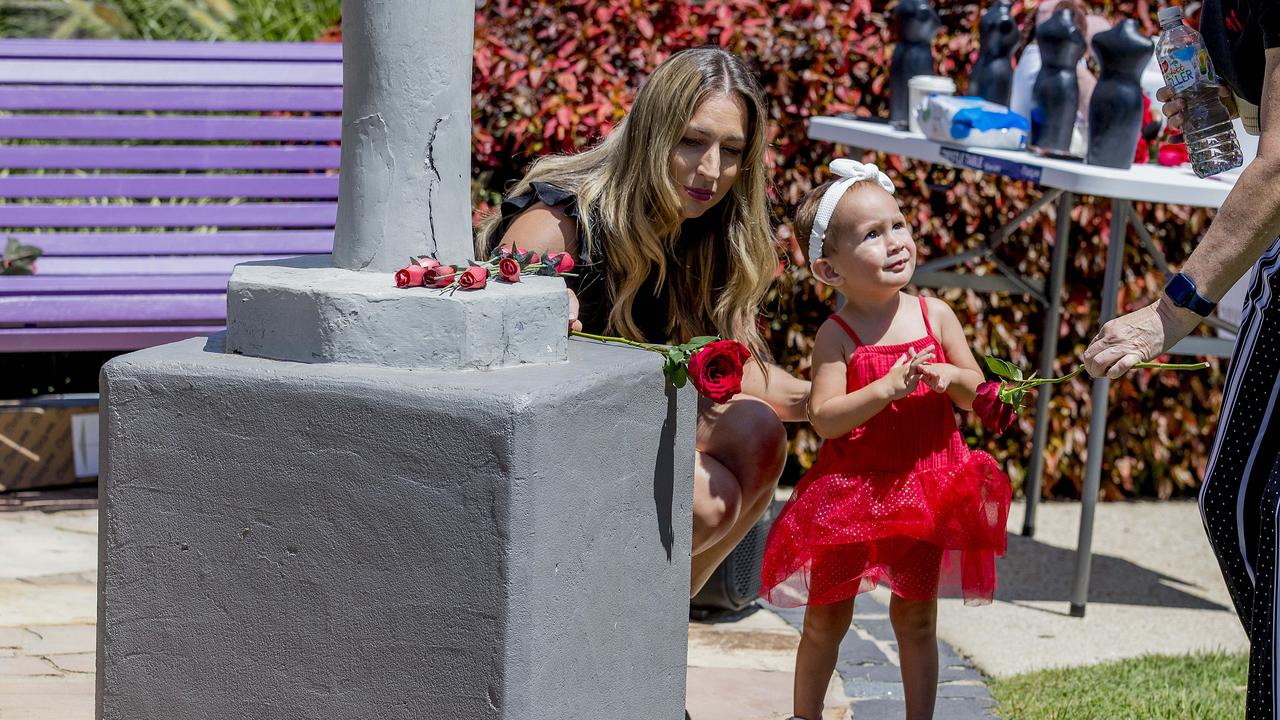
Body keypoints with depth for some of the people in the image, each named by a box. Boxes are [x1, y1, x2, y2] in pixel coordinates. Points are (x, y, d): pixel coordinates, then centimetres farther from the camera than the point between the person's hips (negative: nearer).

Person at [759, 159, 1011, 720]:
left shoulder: (934, 315, -2)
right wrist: (886, 387, -29)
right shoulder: (836, 335, -12)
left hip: (926, 489, 2)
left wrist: (949, 376, -18)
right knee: (826, 616, 10)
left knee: (916, 617, 10)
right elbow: (823, 417, -19)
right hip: (851, 490, -2)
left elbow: (977, 394, 4)